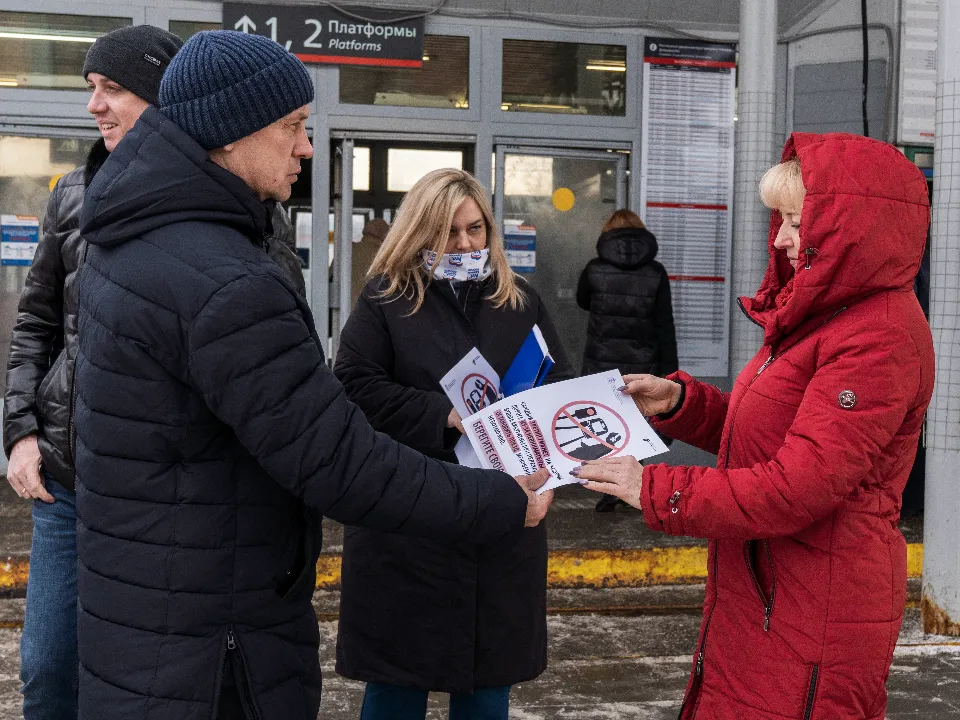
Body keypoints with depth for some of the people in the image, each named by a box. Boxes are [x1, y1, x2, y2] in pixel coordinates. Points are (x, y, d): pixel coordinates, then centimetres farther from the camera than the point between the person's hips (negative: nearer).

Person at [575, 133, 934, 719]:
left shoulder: (878, 340, -20)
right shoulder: (829, 315, 13)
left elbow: (800, 485, -25)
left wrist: (657, 491, -20)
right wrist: (679, 401, 4)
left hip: (816, 617, -9)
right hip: (763, 598, 9)